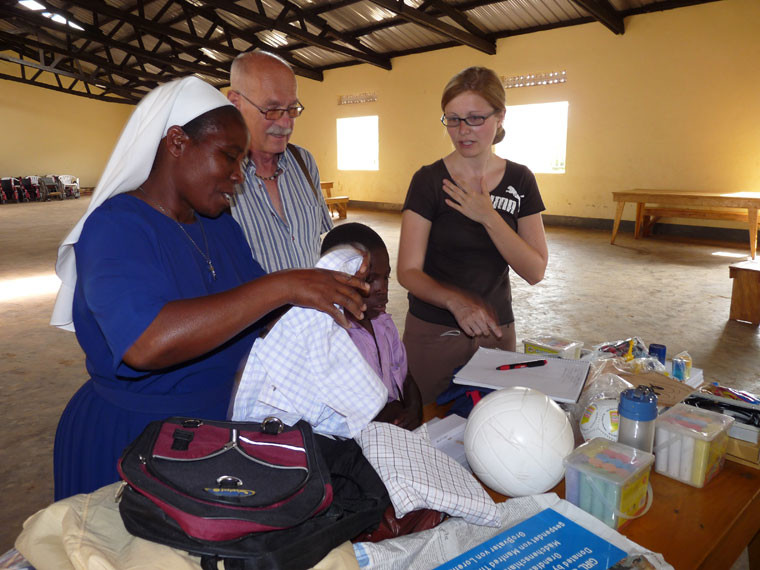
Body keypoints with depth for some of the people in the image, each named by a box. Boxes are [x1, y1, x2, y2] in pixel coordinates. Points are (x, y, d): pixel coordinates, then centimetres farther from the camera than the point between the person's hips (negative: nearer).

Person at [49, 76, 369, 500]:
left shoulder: (222, 226, 5)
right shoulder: (116, 226, -20)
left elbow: (254, 312, 9)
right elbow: (145, 343, -38)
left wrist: (333, 296, -9)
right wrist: (282, 287, -38)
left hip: (219, 424, 8)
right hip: (129, 440, -7)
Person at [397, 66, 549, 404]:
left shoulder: (520, 181, 0)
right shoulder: (429, 181, -8)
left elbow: (535, 271, -8)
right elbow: (408, 271, -13)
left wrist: (488, 217, -19)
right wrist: (456, 300, -31)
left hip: (496, 331, 3)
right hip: (433, 334, -2)